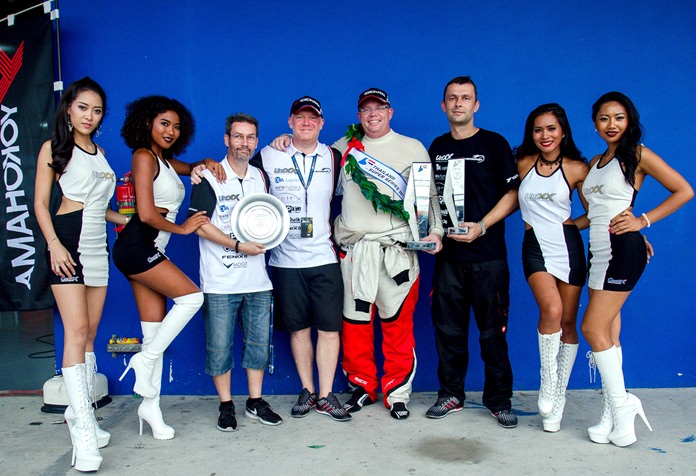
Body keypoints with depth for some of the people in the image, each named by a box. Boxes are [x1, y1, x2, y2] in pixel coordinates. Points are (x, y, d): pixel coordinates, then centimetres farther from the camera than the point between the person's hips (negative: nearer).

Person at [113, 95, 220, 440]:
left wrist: (208, 163, 9)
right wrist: (181, 228, -3)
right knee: (191, 296, -13)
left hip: (150, 250, 9)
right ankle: (145, 360, 0)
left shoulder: (165, 160, 18)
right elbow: (146, 214, -17)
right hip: (137, 246, -9)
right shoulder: (144, 156, -8)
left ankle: (150, 406, 12)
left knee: (155, 331, 6)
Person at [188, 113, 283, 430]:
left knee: (259, 342, 9)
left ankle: (256, 402, 23)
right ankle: (226, 406, 18)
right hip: (220, 281, -4)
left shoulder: (261, 177, 13)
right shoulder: (210, 178, -4)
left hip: (257, 279, 5)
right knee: (220, 346, 2)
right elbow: (199, 224, -11)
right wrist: (239, 246, -16)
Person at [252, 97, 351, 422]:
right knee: (298, 327, 8)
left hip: (325, 257, 1)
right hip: (286, 259, 0)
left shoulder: (334, 158, 8)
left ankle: (326, 395, 12)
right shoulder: (268, 157, 3)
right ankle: (307, 391, 23)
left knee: (330, 327, 0)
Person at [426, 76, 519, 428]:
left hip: (488, 255, -3)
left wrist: (481, 226, -15)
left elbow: (513, 194, -3)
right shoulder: (437, 147, 13)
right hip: (448, 254, 4)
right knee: (448, 327, 8)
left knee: (493, 330, 3)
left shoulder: (494, 144, 1)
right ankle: (450, 395, 22)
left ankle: (499, 400, 17)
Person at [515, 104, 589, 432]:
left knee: (568, 322, 4)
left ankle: (558, 398, 18)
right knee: (551, 310, -23)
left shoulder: (577, 168, 2)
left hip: (568, 245, 1)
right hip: (535, 247, 0)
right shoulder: (523, 164, 6)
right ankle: (547, 385, -5)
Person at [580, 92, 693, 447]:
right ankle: (613, 417, 11)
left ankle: (621, 406, 3)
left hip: (622, 248, -7)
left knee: (594, 328, -11)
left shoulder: (637, 155, -1)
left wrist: (643, 220, -9)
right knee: (608, 333, 6)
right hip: (599, 251, 7)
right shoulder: (595, 162, 19)